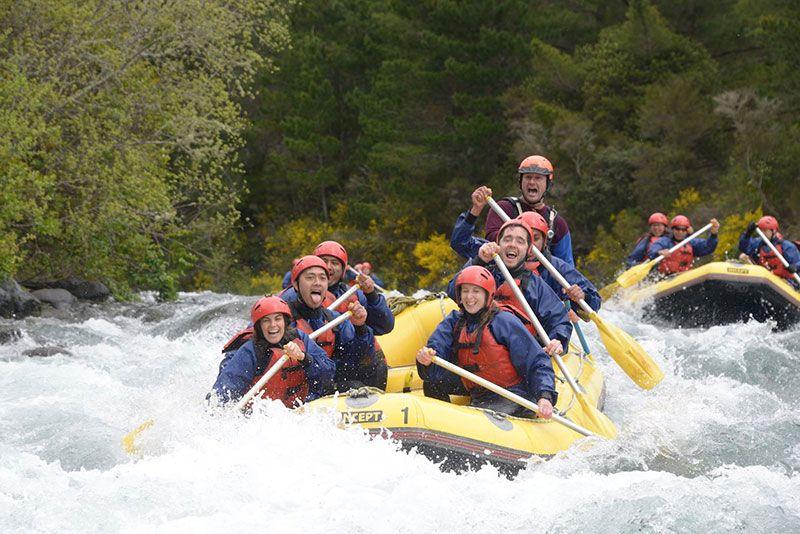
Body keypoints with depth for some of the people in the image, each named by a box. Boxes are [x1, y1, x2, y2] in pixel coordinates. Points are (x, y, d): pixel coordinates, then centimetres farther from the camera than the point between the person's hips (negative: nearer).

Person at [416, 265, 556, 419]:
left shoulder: (504, 321, -9)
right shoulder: (454, 321, 7)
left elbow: (537, 362, -11)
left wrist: (544, 397, -26)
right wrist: (426, 360, -29)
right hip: (478, 397, 6)